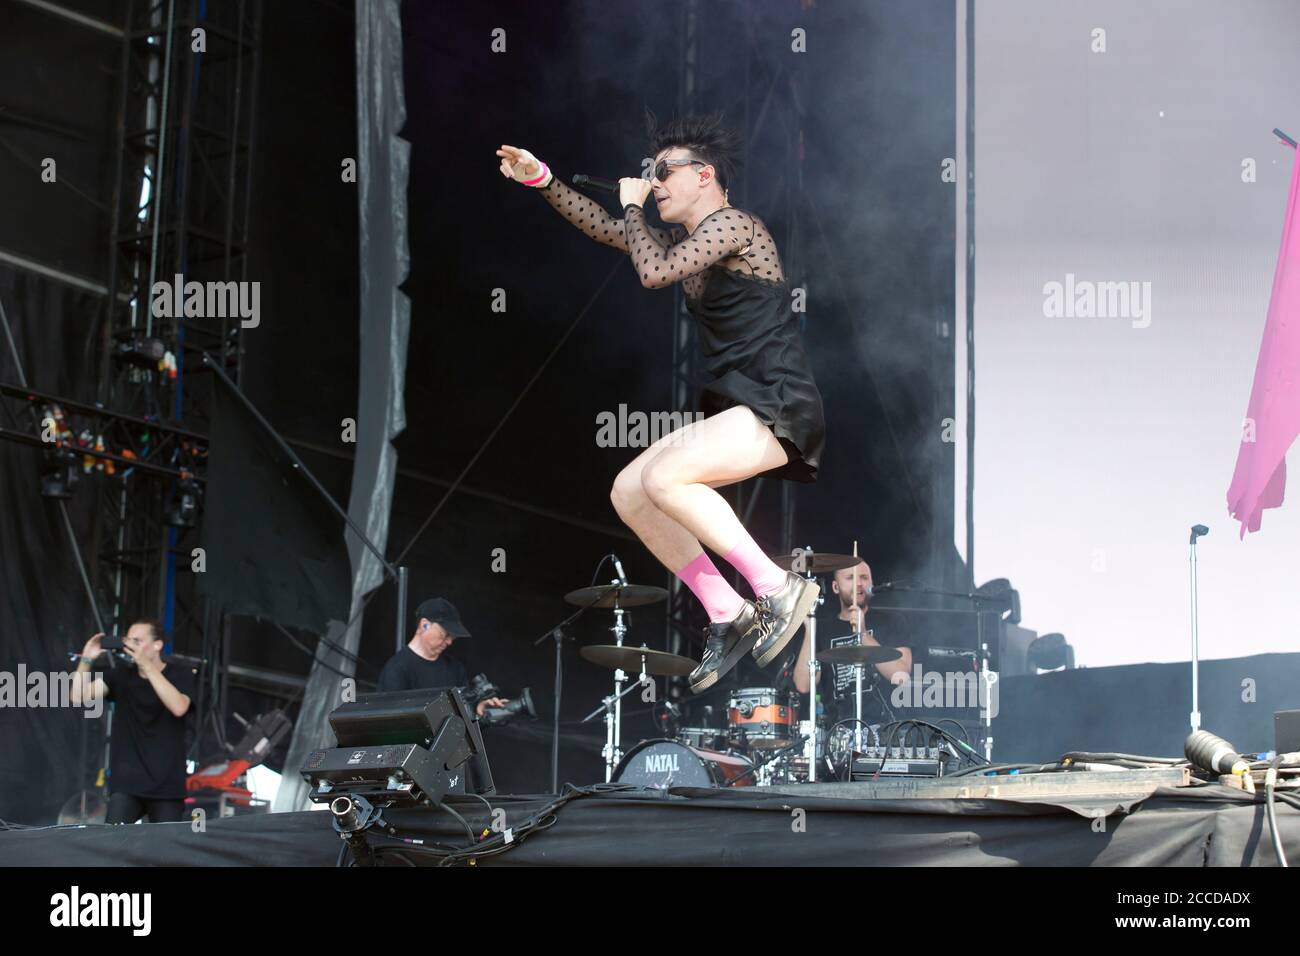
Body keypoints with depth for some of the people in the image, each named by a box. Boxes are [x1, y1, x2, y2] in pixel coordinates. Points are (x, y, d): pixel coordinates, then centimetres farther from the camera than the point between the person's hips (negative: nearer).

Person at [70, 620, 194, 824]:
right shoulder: (121, 676, 8)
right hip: (127, 782, 2)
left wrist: (147, 665, -24)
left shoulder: (180, 675, 0)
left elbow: (178, 707, -21)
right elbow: (79, 697, -1)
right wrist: (86, 660, -12)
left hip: (166, 785, -2)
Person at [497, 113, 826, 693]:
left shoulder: (733, 225, -11)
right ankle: (728, 616, 3)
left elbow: (653, 272, -20)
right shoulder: (688, 239, 17)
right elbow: (607, 231, 28)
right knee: (628, 493, 4)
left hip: (779, 407, -10)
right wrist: (540, 179, 23)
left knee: (663, 479, -28)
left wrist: (633, 206, -3)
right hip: (735, 411, 10)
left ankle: (777, 588, -18)